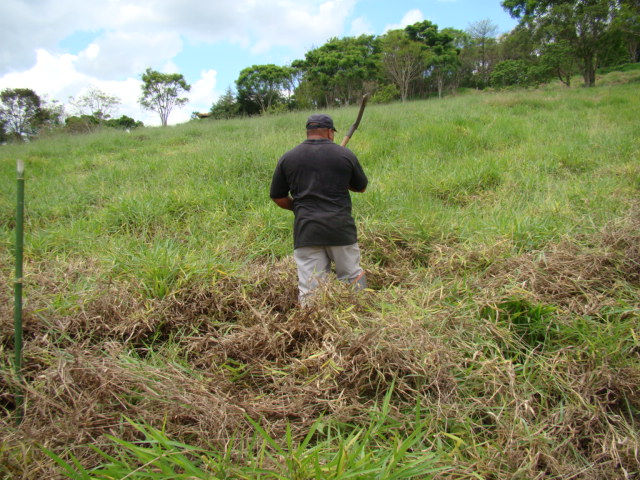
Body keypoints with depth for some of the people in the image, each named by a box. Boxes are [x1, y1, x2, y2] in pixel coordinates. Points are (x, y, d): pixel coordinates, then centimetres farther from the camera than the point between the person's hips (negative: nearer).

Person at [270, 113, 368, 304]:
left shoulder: (287, 158, 6)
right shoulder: (345, 155, 3)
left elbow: (278, 197, 11)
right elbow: (361, 187, 16)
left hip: (305, 230, 1)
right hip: (341, 229, 0)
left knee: (309, 290, 2)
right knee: (353, 277, 17)